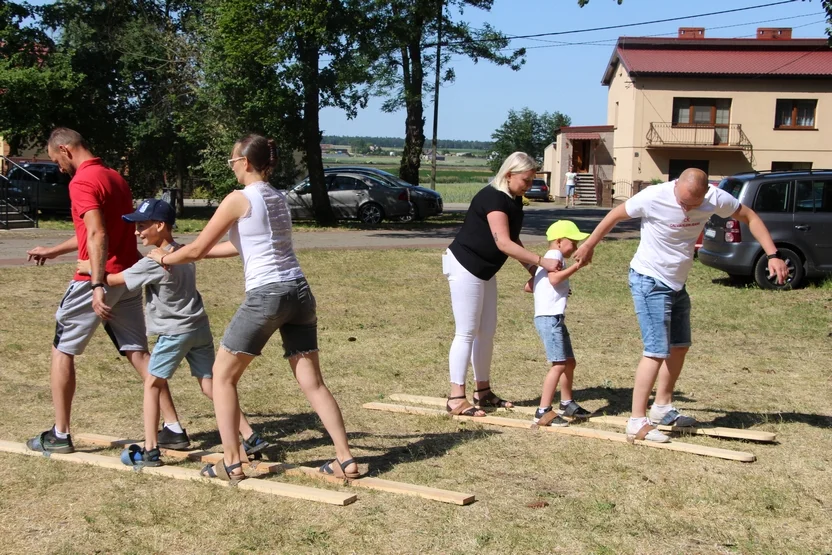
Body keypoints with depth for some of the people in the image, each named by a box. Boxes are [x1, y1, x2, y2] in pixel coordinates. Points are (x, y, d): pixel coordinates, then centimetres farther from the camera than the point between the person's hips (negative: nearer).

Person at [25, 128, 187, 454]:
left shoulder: (82, 182, -12)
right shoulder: (115, 177, 16)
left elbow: (97, 236, -24)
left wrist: (97, 285, -29)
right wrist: (53, 251, 36)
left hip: (101, 280, -8)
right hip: (129, 278, 8)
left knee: (62, 351, 8)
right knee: (138, 352, 7)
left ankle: (59, 435, 13)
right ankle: (174, 429, 4)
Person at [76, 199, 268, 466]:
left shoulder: (154, 262, -14)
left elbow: (114, 280, -6)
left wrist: (91, 269, 12)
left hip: (175, 332, -7)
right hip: (200, 327, 7)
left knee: (152, 385, 6)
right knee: (210, 386, 10)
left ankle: (150, 451, 6)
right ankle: (251, 438, 5)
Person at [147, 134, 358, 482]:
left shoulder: (240, 199, -6)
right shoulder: (279, 198, 16)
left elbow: (197, 249, -1)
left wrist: (165, 258, 19)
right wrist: (186, 254, 30)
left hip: (265, 296, -7)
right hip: (298, 292, 7)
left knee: (223, 376, 10)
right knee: (312, 382, 9)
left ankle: (231, 464, 10)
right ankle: (345, 461, 7)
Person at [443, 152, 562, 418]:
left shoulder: (514, 200, 7)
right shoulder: (493, 197, -22)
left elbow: (513, 239, 15)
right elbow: (503, 243, -29)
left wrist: (530, 266, 0)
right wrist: (541, 261, -29)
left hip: (484, 270, 10)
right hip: (464, 266, -10)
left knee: (487, 330, 12)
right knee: (466, 332, -8)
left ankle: (483, 391, 21)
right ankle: (456, 398, -5)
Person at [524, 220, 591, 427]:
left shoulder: (548, 259, 22)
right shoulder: (554, 255, -8)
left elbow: (528, 286, 22)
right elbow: (554, 278, -26)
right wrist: (576, 266, -21)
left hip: (555, 319, 11)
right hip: (549, 317, -11)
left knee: (569, 362, 20)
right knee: (559, 364, -14)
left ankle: (566, 404, 35)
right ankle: (543, 412, -14)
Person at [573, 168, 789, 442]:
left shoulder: (715, 198, -13)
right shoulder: (654, 197, -25)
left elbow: (750, 217, 1)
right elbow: (615, 215, -10)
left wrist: (772, 255, -9)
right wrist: (589, 245, 2)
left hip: (677, 284, 7)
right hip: (649, 282, -7)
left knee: (680, 346, 16)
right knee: (657, 351, -13)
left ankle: (662, 407, 32)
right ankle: (637, 422, -9)